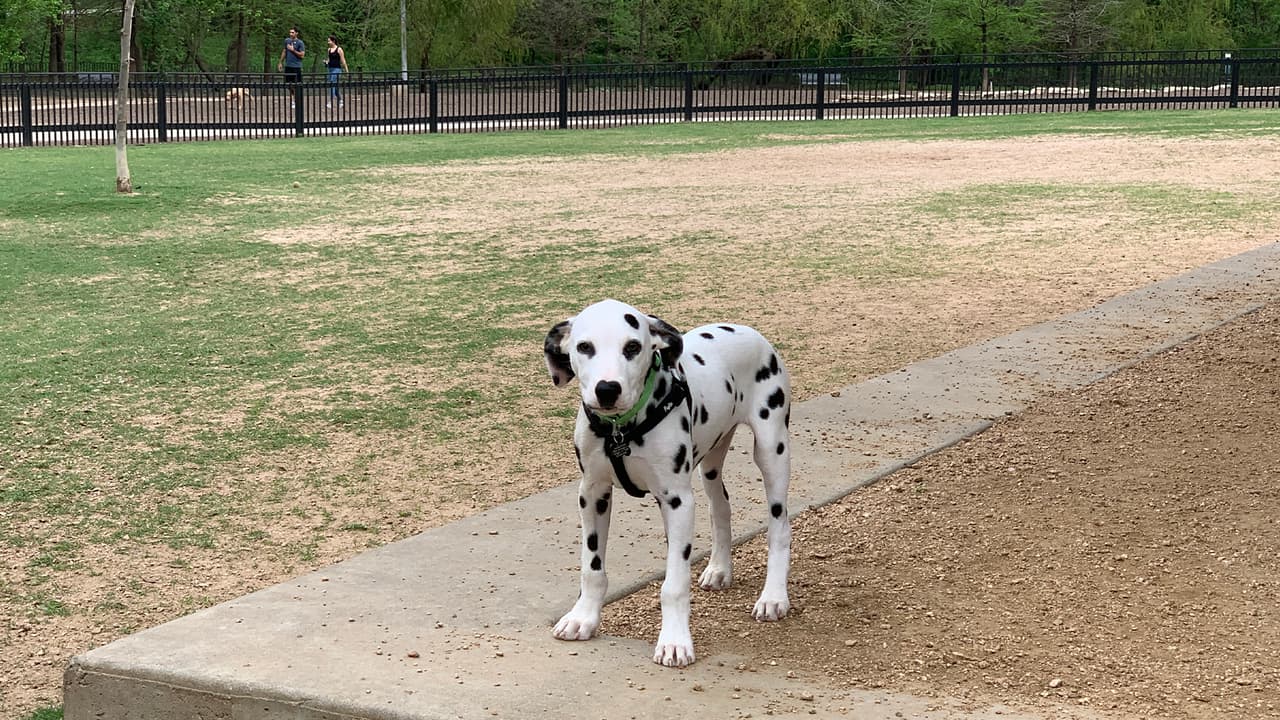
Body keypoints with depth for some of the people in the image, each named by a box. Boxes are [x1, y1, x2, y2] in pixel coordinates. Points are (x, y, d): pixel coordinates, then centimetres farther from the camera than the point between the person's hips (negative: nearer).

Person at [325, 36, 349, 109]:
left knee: (333, 85, -14)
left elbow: (343, 60, -6)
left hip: (337, 69, -7)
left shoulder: (339, 49, -7)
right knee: (335, 86, 10)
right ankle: (340, 100, 24)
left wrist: (346, 70, -4)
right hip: (330, 68, 7)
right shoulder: (329, 50, 12)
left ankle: (330, 102, -17)